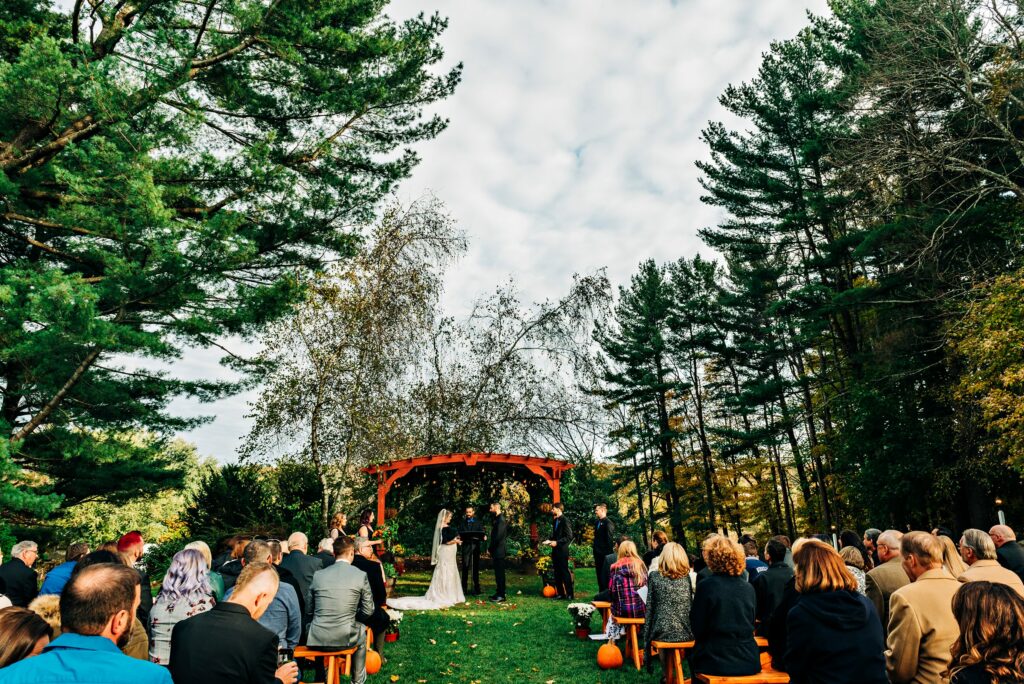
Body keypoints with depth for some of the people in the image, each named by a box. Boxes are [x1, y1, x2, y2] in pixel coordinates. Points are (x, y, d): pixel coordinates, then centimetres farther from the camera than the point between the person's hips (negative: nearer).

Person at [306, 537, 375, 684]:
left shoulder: (318, 575, 0)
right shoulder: (361, 575, -7)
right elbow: (368, 611, 1)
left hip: (316, 639, 2)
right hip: (345, 638, -2)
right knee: (361, 630, 30)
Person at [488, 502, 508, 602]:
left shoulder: (500, 520, -18)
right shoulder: (498, 519, 13)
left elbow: (498, 536, -22)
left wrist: (490, 548, -13)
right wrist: (491, 549, 13)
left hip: (499, 551, -10)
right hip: (497, 550, 10)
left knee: (499, 573, -3)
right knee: (498, 572, 14)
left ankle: (501, 595, 3)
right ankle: (499, 593, 22)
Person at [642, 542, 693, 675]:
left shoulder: (654, 576, 0)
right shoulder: (687, 577, 5)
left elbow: (649, 608, 1)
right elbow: (691, 605, 10)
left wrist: (646, 638, 7)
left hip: (662, 632, -2)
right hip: (686, 633, 2)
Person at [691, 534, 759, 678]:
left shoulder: (706, 585, -14)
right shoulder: (749, 588, -2)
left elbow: (697, 628, -7)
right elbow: (751, 624, 12)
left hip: (715, 662, -4)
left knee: (692, 657, 24)